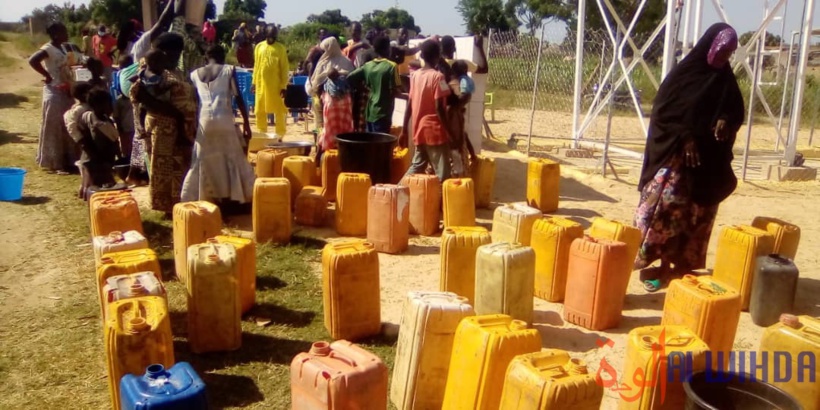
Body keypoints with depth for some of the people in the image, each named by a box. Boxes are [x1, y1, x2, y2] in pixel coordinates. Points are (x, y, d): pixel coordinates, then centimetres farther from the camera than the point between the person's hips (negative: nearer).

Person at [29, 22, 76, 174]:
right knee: (54, 128, -3)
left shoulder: (61, 49, 14)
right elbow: (32, 60, -28)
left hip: (64, 92, 9)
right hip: (54, 92, -9)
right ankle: (55, 163, 3)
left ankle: (66, 160, 23)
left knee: (65, 127, 13)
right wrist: (47, 76, -21)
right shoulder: (48, 48, -13)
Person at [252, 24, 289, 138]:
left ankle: (280, 135, 11)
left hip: (276, 85, -4)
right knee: (260, 110, 9)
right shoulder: (259, 47, 7)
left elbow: (285, 68, -4)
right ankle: (262, 133, 22)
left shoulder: (280, 48, -4)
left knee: (279, 110, 1)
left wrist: (284, 86, -8)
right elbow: (256, 66, 12)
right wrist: (254, 82, 9)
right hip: (261, 84, 4)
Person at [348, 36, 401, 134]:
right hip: (382, 113, -7)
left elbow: (350, 78, 7)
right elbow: (394, 91, -15)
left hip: (369, 112, 7)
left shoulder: (368, 65, 6)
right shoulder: (391, 66, -11)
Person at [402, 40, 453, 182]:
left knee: (416, 167, 19)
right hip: (435, 130, -7)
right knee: (442, 173, 0)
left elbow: (409, 105, 8)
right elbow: (439, 108, -16)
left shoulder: (415, 75, 6)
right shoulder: (437, 76, -12)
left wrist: (404, 131, 13)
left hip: (419, 131, 7)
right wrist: (448, 131, -10)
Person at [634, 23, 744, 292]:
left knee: (698, 213, 6)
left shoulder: (726, 80, 9)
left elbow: (736, 113, 15)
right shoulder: (684, 72, -4)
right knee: (666, 205, -11)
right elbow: (662, 111, -7)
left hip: (710, 160, 5)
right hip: (675, 154, -5)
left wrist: (726, 122, -9)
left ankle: (682, 264, 16)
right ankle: (657, 263, -1)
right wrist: (683, 138, -17)